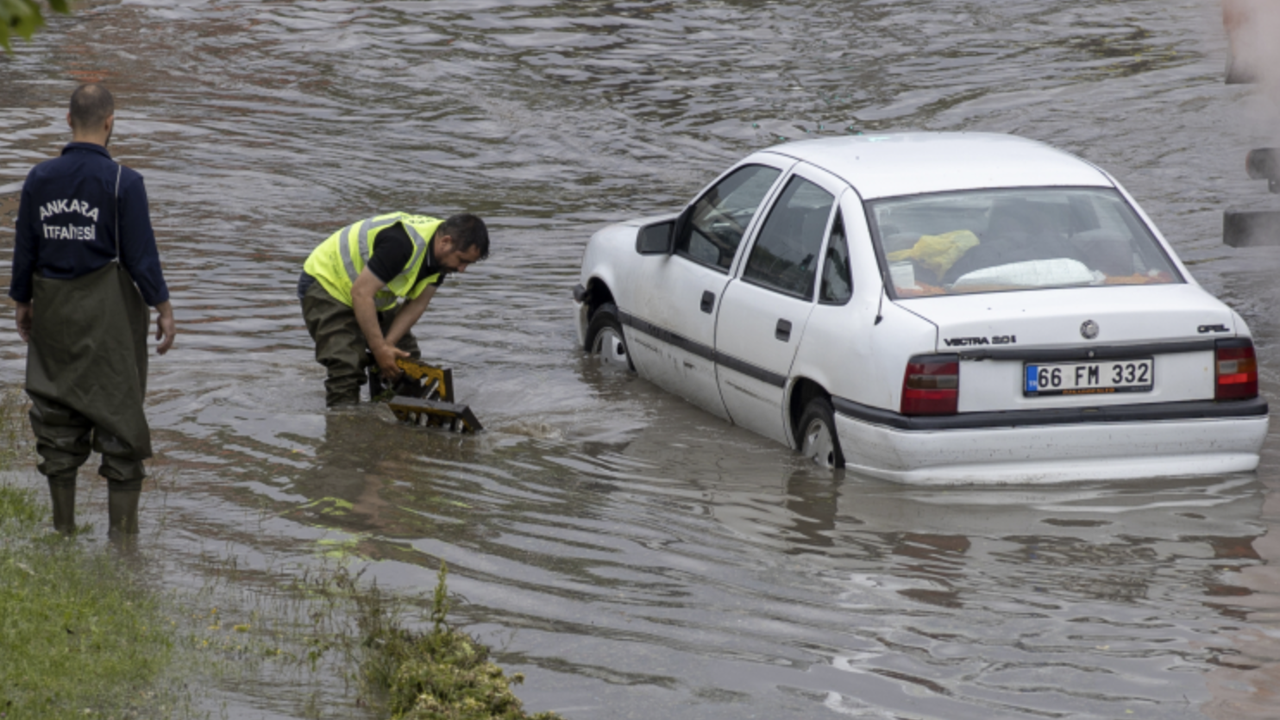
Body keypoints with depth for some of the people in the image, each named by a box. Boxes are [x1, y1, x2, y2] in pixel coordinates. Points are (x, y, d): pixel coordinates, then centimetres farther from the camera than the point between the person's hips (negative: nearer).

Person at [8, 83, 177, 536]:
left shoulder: (39, 179, 0)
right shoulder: (123, 182, -12)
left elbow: (24, 250, 6)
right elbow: (141, 255, -11)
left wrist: (22, 303, 19)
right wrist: (163, 310, -1)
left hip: (54, 311, 4)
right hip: (108, 310, -4)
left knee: (57, 416, 12)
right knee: (118, 415, 3)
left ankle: (63, 528, 18)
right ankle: (122, 529, 3)